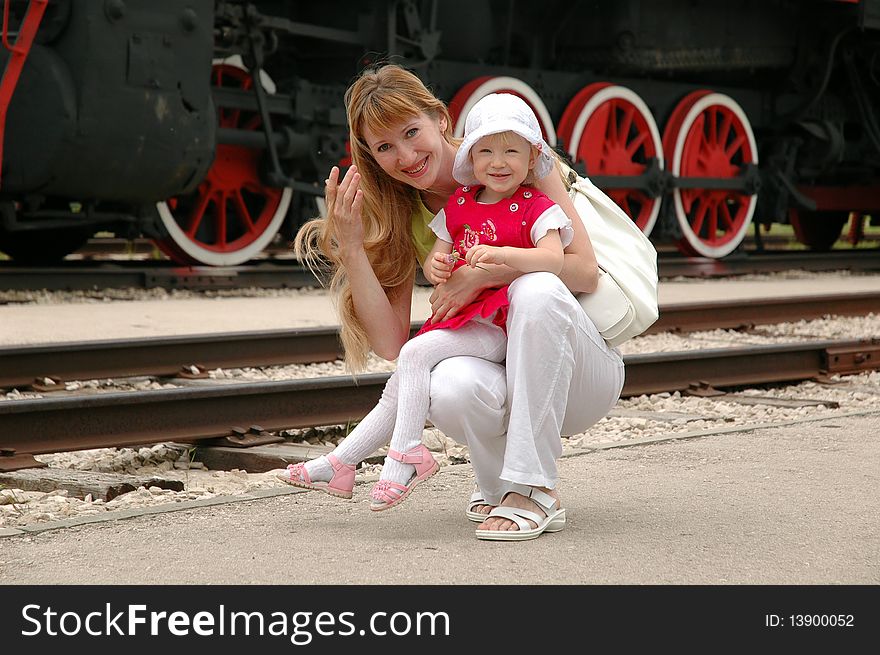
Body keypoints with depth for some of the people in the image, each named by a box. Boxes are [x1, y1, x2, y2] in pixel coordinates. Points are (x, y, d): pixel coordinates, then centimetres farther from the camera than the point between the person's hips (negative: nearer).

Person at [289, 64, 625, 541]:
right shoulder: (402, 215, 4)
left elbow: (584, 269, -13)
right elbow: (392, 343, -8)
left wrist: (484, 275, -22)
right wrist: (350, 246, -16)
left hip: (580, 374, -2)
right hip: (495, 369, 2)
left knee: (536, 288, -35)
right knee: (450, 388, -35)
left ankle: (531, 489, -26)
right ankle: (497, 483, 0)